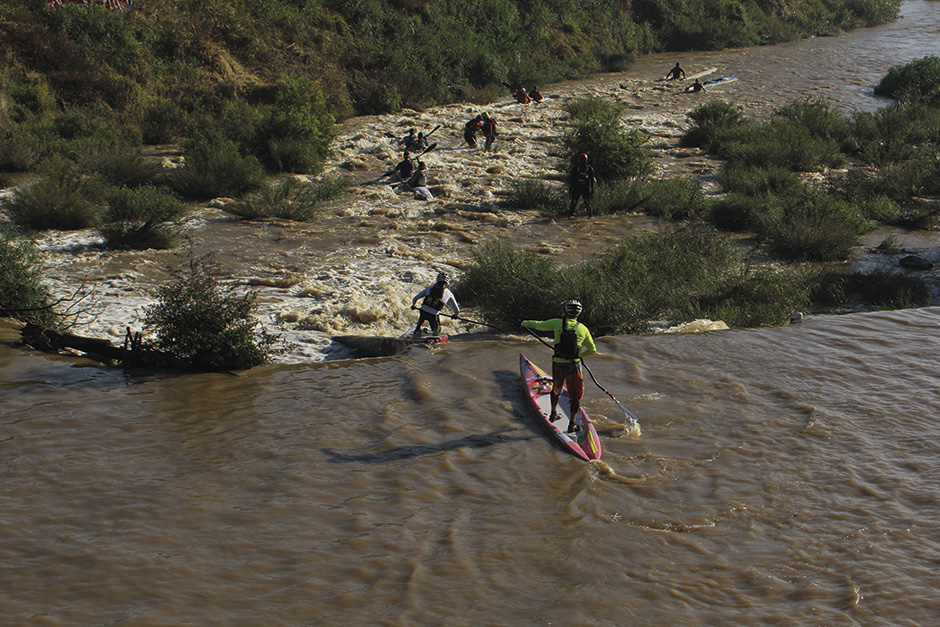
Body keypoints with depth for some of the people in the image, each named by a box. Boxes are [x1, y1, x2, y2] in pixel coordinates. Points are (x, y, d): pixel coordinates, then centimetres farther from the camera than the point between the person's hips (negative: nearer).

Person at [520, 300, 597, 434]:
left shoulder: (557, 323, -4)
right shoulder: (583, 329, -2)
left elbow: (538, 325, 9)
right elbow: (592, 350, 6)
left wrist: (524, 322, 27)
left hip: (558, 364, 1)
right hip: (574, 366, -1)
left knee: (556, 389, 26)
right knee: (575, 395, 9)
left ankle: (553, 414, 43)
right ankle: (572, 424, 8)